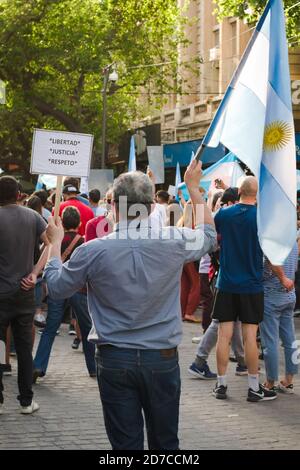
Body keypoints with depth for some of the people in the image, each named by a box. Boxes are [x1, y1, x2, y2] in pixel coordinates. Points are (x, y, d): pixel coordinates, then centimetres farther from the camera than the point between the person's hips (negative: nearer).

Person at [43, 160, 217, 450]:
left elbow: (56, 287, 4)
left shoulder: (93, 251, -13)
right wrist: (193, 187, 22)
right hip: (162, 358, 1)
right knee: (164, 442, 15)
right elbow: (208, 235, 13)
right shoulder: (173, 242, -11)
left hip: (114, 360, -1)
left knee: (126, 444, 8)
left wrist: (55, 242, 19)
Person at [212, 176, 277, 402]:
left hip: (226, 284, 2)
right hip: (252, 286, -2)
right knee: (250, 335, 1)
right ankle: (254, 387, 8)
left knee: (224, 334, 5)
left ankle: (221, 385, 11)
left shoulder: (224, 214, -2)